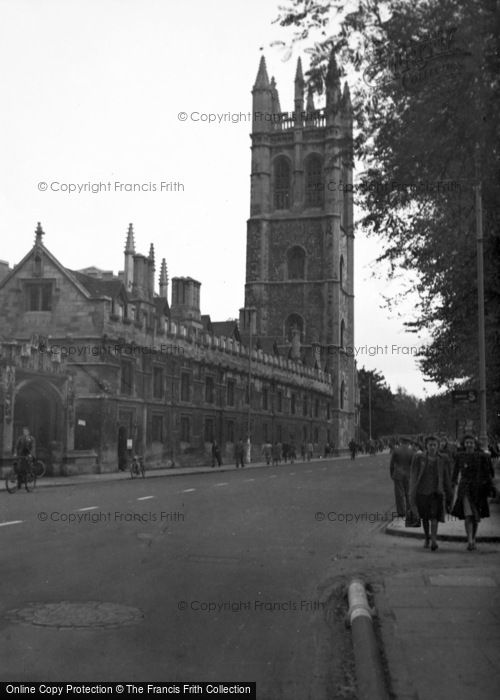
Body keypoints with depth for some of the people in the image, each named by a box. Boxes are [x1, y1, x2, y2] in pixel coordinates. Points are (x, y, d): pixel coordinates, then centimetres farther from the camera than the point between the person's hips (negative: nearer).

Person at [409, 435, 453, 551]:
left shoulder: (443, 459, 1)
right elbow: (413, 476, -1)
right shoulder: (419, 458, -2)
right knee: (425, 517, 14)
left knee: (434, 516, -18)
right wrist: (412, 495, -5)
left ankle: (434, 540, -23)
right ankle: (426, 538, 35)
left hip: (437, 492, -1)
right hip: (422, 492, 1)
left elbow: (447, 479, 8)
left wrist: (449, 497, 10)